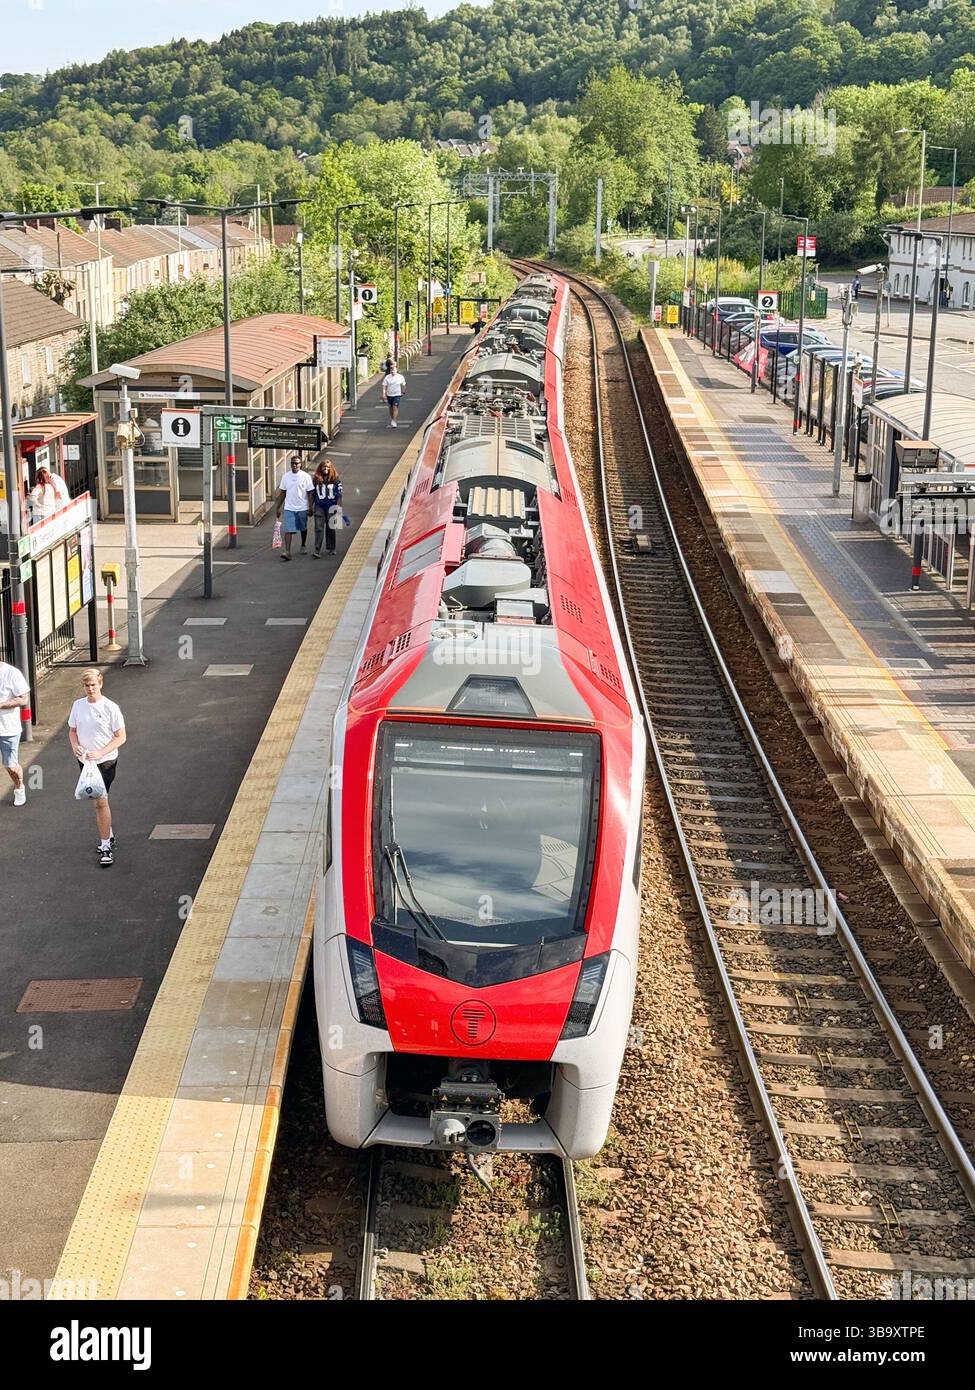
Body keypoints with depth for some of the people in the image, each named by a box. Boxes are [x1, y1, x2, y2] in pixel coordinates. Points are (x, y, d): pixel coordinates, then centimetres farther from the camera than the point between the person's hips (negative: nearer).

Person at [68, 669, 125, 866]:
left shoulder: (110, 708, -12)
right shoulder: (78, 706, 3)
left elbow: (121, 737, -9)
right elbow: (72, 730, 15)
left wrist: (100, 753, -20)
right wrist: (75, 746, -7)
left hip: (105, 761, -5)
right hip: (84, 761, 5)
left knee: (100, 800, -12)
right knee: (98, 800, 18)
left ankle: (106, 846, -7)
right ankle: (109, 835, 36)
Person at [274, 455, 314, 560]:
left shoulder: (306, 476, -5)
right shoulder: (285, 476, 3)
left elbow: (309, 493, -3)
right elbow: (282, 493, 9)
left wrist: (310, 507, -8)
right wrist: (277, 508, 7)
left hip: (302, 508, -1)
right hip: (289, 508, 1)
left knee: (303, 528, 17)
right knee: (288, 530, -10)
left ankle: (303, 546, 40)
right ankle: (287, 552, -16)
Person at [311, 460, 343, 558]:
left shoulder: (335, 479, -2)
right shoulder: (316, 479, 3)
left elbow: (339, 494, 0)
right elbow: (312, 494, 9)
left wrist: (338, 507, -6)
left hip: (331, 507, 0)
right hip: (319, 506, 0)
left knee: (331, 528, 10)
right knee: (319, 528, -7)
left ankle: (331, 548, 23)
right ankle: (317, 550, -11)